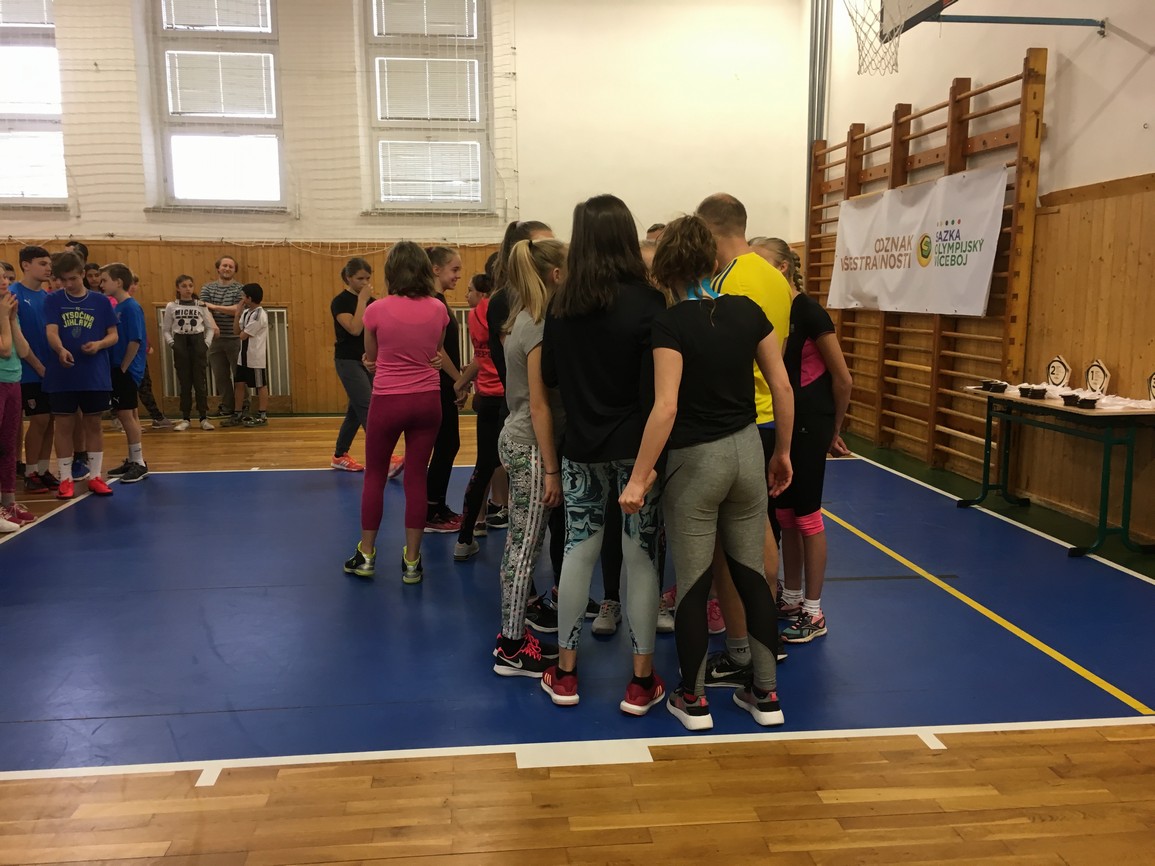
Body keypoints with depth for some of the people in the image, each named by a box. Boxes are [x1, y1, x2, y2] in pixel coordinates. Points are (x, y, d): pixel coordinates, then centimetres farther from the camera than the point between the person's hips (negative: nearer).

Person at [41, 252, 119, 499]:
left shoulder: (100, 301, 3)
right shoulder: (53, 300, 1)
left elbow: (113, 335, 5)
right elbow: (51, 331, -11)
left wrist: (99, 344, -17)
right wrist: (61, 350, -32)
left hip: (95, 376, 1)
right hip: (62, 376, -1)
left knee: (94, 424, 8)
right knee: (64, 425, 5)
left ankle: (95, 476, 19)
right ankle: (66, 478, 14)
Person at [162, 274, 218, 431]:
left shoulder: (201, 305, 3)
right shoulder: (171, 306, 4)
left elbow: (211, 327, 6)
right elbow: (165, 329, 9)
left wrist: (207, 343, -5)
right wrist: (171, 343, -4)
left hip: (198, 342, 0)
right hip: (180, 344, 1)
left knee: (200, 381, 0)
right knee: (184, 382, 5)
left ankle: (204, 417, 6)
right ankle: (185, 418, 11)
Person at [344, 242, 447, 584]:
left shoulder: (377, 310, -11)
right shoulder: (438, 309, -4)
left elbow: (370, 358, 3)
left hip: (387, 402, -2)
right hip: (427, 401, 2)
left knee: (375, 476, 14)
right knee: (416, 479, 9)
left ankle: (366, 556, 22)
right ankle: (411, 562, 14)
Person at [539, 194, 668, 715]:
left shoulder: (562, 302, 0)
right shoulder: (646, 302, -12)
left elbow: (548, 375, 9)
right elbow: (656, 386, -14)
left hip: (581, 447, 4)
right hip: (635, 447, -3)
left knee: (578, 550, 12)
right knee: (641, 557, 5)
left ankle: (565, 672, 22)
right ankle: (641, 680, 14)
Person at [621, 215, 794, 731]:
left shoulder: (671, 322, -14)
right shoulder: (748, 311, 1)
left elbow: (666, 408, -22)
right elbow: (783, 388, 3)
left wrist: (639, 477, -17)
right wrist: (782, 451, 15)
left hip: (695, 460, -5)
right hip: (746, 452, 5)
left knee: (692, 584, 6)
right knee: (752, 575, 14)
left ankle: (692, 700, 19)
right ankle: (766, 694, 22)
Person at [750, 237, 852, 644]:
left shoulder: (809, 312, -15)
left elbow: (843, 380, -9)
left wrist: (834, 431, 0)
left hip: (808, 424, -6)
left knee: (806, 515, 1)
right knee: (783, 514, 13)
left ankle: (814, 612, 12)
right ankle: (791, 598, 28)